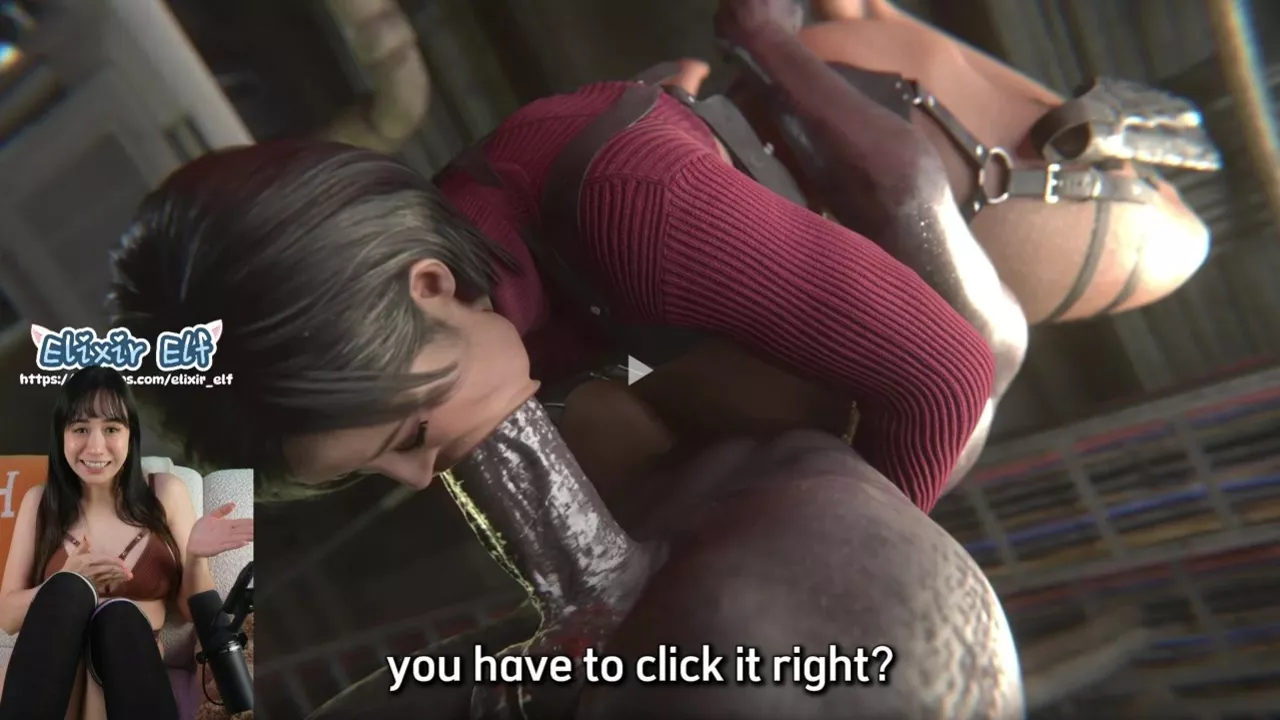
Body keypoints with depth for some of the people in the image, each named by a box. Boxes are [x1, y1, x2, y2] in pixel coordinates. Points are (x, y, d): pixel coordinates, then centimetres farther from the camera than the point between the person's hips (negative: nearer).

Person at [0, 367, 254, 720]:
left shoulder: (165, 494, 5)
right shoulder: (39, 502, 9)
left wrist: (196, 557, -13)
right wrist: (70, 582, -13)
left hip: (131, 666, -1)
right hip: (50, 673, 1)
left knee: (119, 615, -34)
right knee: (66, 589, -30)